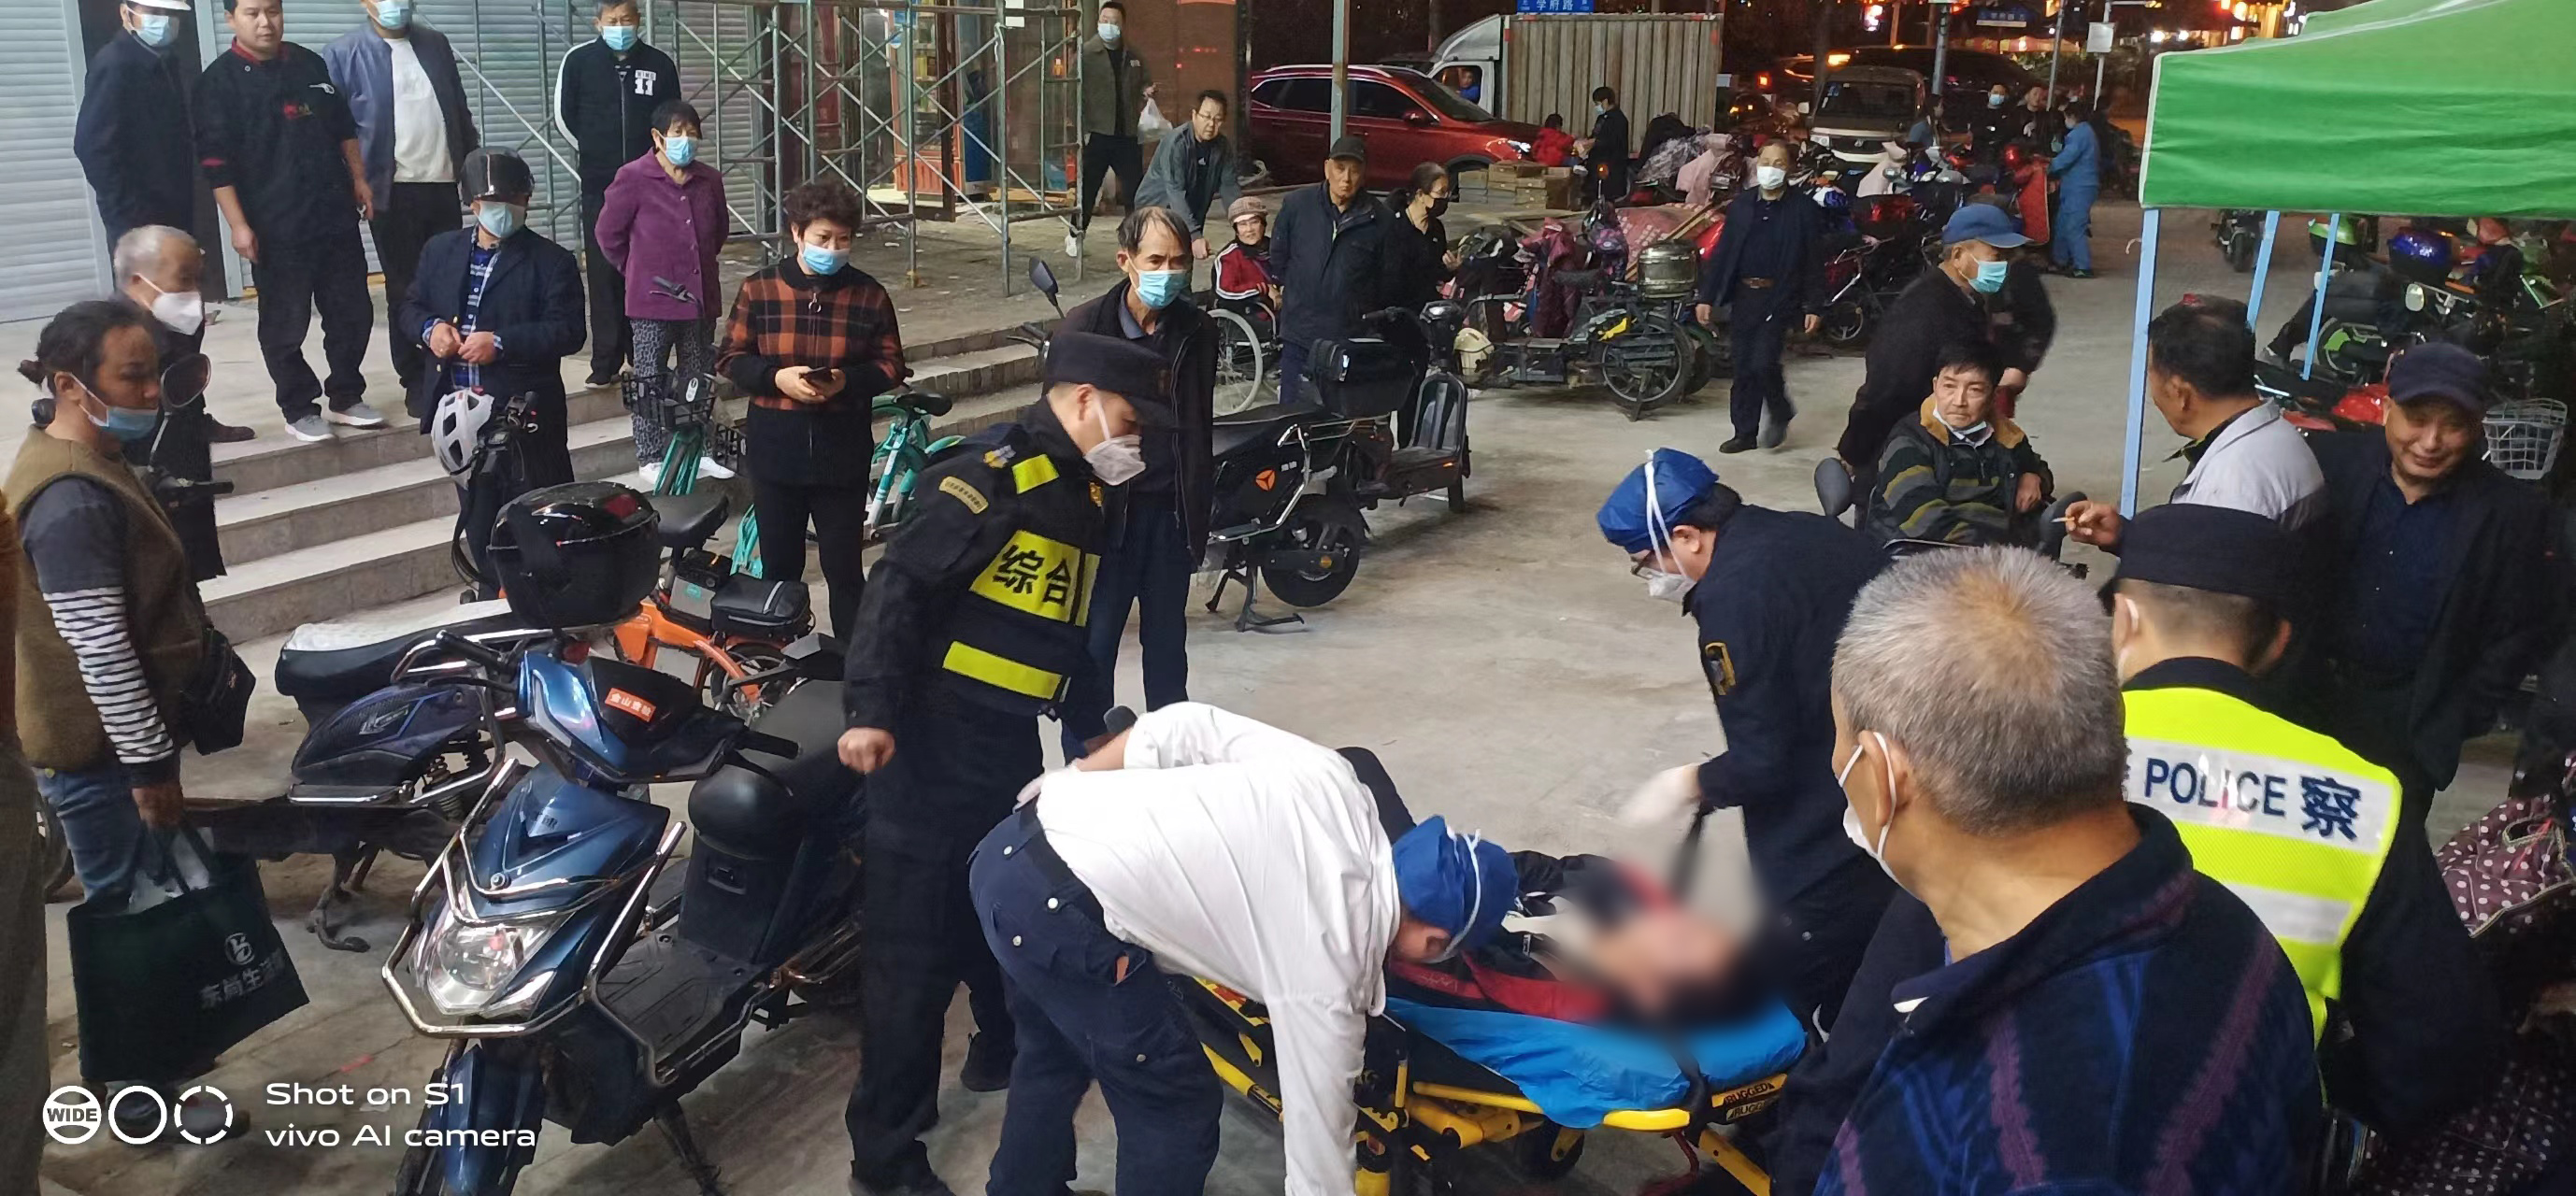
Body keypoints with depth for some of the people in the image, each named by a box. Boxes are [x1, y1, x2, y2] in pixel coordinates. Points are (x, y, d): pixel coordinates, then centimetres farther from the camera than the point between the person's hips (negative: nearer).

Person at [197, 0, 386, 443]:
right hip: (275, 226, -5)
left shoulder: (311, 64, 11)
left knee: (352, 312, 9)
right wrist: (238, 224, -14)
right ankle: (299, 410, 14)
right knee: (286, 323, 2)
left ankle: (347, 398, 23)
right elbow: (216, 161, -9)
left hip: (335, 214, 5)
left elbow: (343, 127, 21)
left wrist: (359, 178, 15)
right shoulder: (220, 79, -5)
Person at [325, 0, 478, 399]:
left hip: (443, 184, 4)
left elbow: (460, 110, 15)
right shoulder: (342, 54, -2)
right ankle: (415, 381, 12)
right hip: (393, 191, -4)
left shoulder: (436, 44, 11)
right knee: (405, 290, 4)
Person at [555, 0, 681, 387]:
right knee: (604, 270, -1)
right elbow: (564, 115, 7)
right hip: (599, 184, -1)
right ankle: (606, 361, 3)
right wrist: (593, 152, 11)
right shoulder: (578, 61, -1)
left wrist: (652, 156, 7)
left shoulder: (660, 64, 2)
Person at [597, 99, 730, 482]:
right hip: (653, 299, -5)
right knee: (651, 382, 4)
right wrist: (637, 273, 7)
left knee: (699, 379, 13)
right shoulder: (634, 178, -10)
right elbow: (607, 232, -1)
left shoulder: (709, 180, 4)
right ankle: (651, 459, 12)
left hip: (700, 296, 5)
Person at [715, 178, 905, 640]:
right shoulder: (758, 290, -1)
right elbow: (730, 358, 3)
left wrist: (847, 381, -18)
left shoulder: (869, 295, -1)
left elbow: (891, 365, 2)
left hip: (842, 451, -1)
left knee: (844, 569, 3)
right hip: (775, 449, 1)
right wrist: (776, 377, -16)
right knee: (778, 567, 12)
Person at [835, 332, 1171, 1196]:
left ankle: (1007, 1050, 47)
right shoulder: (994, 474, -15)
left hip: (1011, 741, 9)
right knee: (918, 942, -4)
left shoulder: (1080, 492, 15)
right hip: (934, 742, -9)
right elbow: (900, 584, -21)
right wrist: (872, 709, -28)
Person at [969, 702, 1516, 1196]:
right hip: (1057, 908, -9)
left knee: (1055, 1055, 32)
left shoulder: (1332, 778, 3)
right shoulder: (1327, 977, -10)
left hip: (1010, 848, 9)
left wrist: (1065, 787, 17)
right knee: (1178, 1107, 8)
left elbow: (1182, 726, 8)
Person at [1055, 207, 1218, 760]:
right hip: (1104, 509, -3)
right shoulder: (1084, 326, -6)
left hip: (1171, 512, 3)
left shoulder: (1197, 331, 3)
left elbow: (1201, 426, 9)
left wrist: (1199, 515, 7)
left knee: (1167, 643, 16)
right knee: (1093, 646, 1)